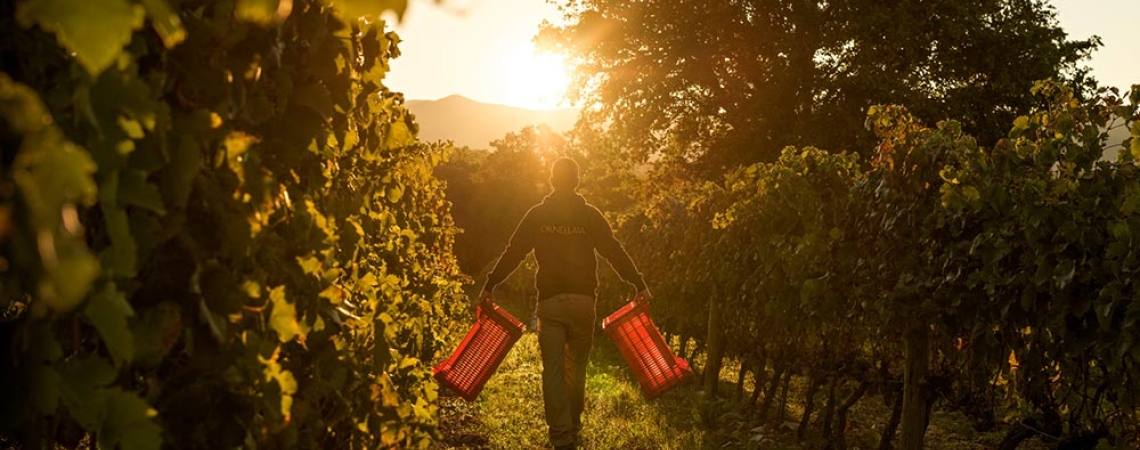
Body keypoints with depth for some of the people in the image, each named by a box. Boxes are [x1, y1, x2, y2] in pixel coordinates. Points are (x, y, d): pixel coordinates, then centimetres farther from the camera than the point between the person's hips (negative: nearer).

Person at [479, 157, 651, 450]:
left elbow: (513, 253, 3)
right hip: (583, 301, 1)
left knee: (553, 370, 1)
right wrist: (639, 285, 2)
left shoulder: (537, 215, 2)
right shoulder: (590, 215, 1)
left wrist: (489, 286, 11)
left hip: (550, 302, -1)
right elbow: (615, 252, -2)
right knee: (576, 367, 14)